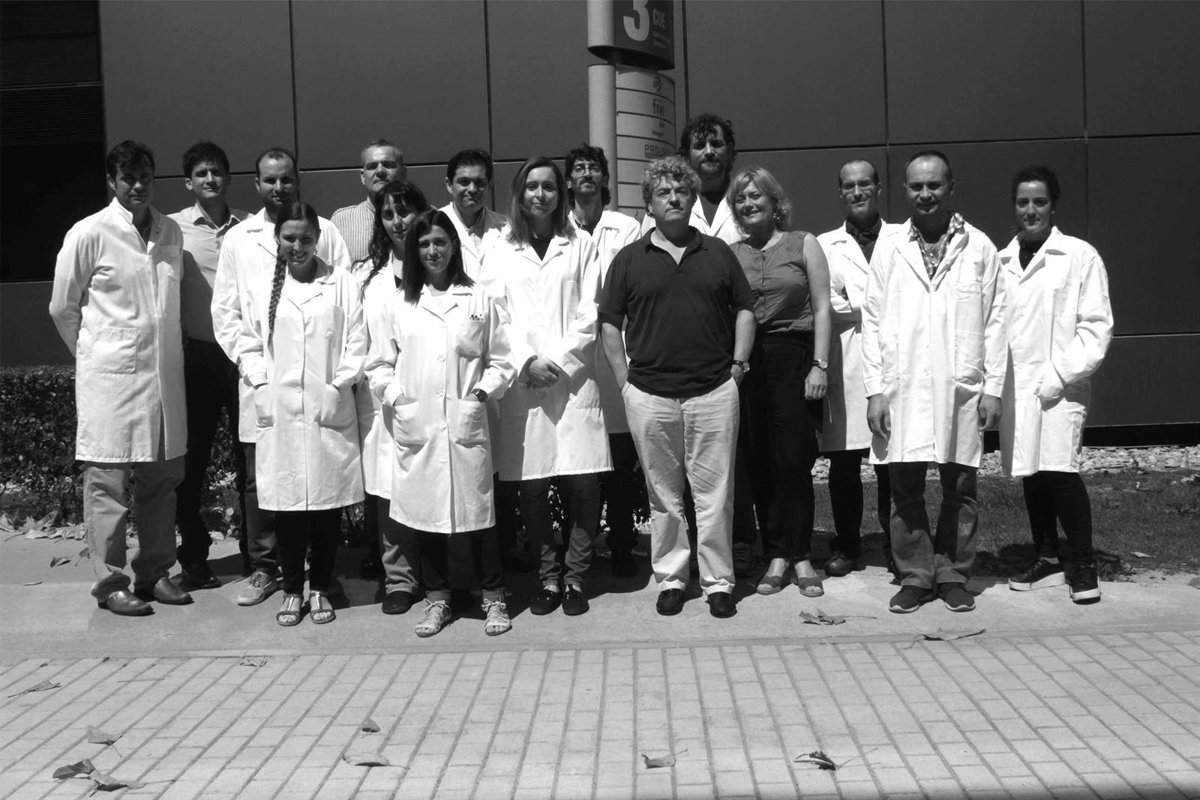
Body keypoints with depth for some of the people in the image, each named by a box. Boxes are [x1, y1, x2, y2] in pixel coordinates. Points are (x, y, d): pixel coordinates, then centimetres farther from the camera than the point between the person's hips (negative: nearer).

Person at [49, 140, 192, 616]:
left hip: (164, 374, 5)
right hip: (112, 377, -5)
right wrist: (93, 354, 9)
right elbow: (62, 308, 3)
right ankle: (110, 584, 10)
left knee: (162, 478, 10)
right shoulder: (89, 234, -5)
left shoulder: (170, 233, 8)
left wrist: (164, 352, 13)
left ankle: (154, 573, 22)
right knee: (109, 482, 0)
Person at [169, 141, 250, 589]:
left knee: (250, 455, 7)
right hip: (196, 354, -1)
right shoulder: (174, 228, 0)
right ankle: (193, 556, 19)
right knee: (191, 459, 7)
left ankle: (254, 552, 20)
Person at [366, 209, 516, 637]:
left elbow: (501, 361, 8)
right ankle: (436, 599, 20)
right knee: (424, 511, 7)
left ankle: (494, 598, 14)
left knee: (475, 507, 0)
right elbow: (380, 364, 12)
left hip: (465, 423, -1)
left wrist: (482, 392, -6)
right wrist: (396, 395, -3)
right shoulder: (398, 305, 10)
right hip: (415, 425, 2)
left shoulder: (480, 300, 7)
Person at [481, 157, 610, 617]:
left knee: (582, 483, -4)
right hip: (521, 383, 0)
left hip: (573, 378, 0)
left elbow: (588, 315, 3)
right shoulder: (499, 250, 11)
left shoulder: (581, 245, 10)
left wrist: (555, 361, -8)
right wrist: (525, 362, -9)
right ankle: (548, 576, 15)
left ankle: (574, 577, 11)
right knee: (531, 487, 1)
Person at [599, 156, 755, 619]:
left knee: (715, 494, 3)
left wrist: (738, 362, 3)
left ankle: (718, 582, 14)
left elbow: (744, 309, 13)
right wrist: (624, 380, 0)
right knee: (663, 497, 9)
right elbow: (609, 323, 6)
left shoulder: (718, 252, 9)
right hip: (650, 395, 0)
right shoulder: (629, 260, 6)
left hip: (714, 390, 0)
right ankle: (670, 579, 21)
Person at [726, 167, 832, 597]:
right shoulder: (730, 254, 11)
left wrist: (819, 365, -6)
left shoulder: (803, 244, 7)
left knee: (793, 461, -5)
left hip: (793, 358, -2)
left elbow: (821, 308, 2)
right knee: (759, 463, 4)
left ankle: (800, 554, 8)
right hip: (746, 364, 2)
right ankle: (776, 555, 14)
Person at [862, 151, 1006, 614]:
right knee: (905, 490, 4)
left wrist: (993, 387, -1)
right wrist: (875, 390, -2)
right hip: (902, 390, 1)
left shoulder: (979, 248, 5)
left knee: (960, 489, 5)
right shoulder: (888, 249, 7)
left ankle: (953, 575, 20)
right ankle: (914, 576, 17)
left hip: (961, 389, 0)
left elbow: (994, 321, 5)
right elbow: (872, 323, 5)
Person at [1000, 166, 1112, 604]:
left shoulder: (1080, 256, 0)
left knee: (1060, 470, -13)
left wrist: (1061, 375, -12)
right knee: (1030, 474, 9)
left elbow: (1096, 326, -4)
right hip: (1015, 387, 4)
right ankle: (1047, 559, 23)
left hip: (1059, 387, -4)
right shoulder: (1001, 261, 12)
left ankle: (1084, 565, 2)